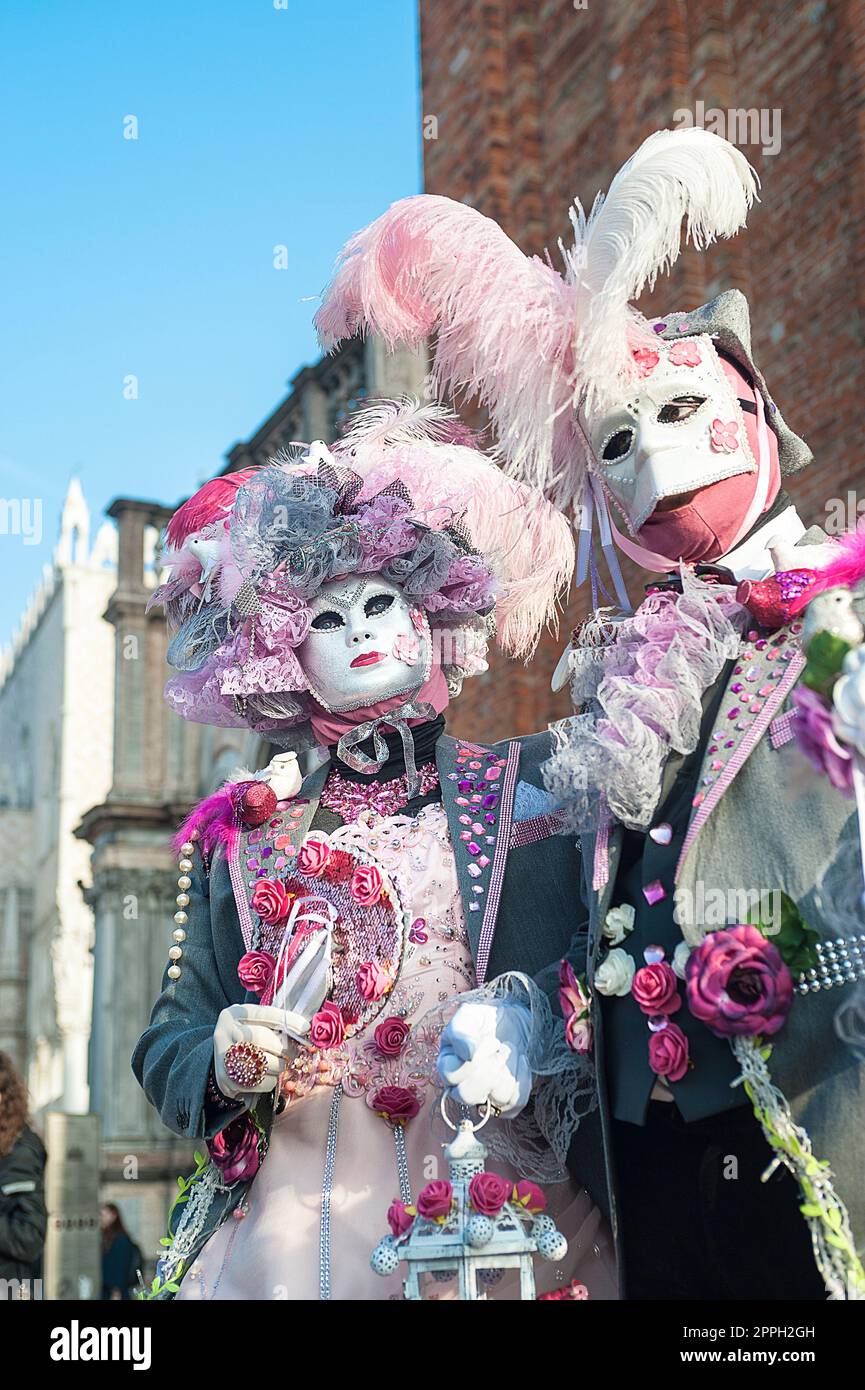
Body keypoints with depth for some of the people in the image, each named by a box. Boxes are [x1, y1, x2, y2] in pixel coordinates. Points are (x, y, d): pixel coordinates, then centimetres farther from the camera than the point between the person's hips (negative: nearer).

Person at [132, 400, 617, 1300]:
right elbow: (166, 1045, 12)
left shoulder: (528, 793, 5)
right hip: (286, 1226, 2)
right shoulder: (238, 834, 11)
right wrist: (223, 1065, -9)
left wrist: (522, 1040, -23)